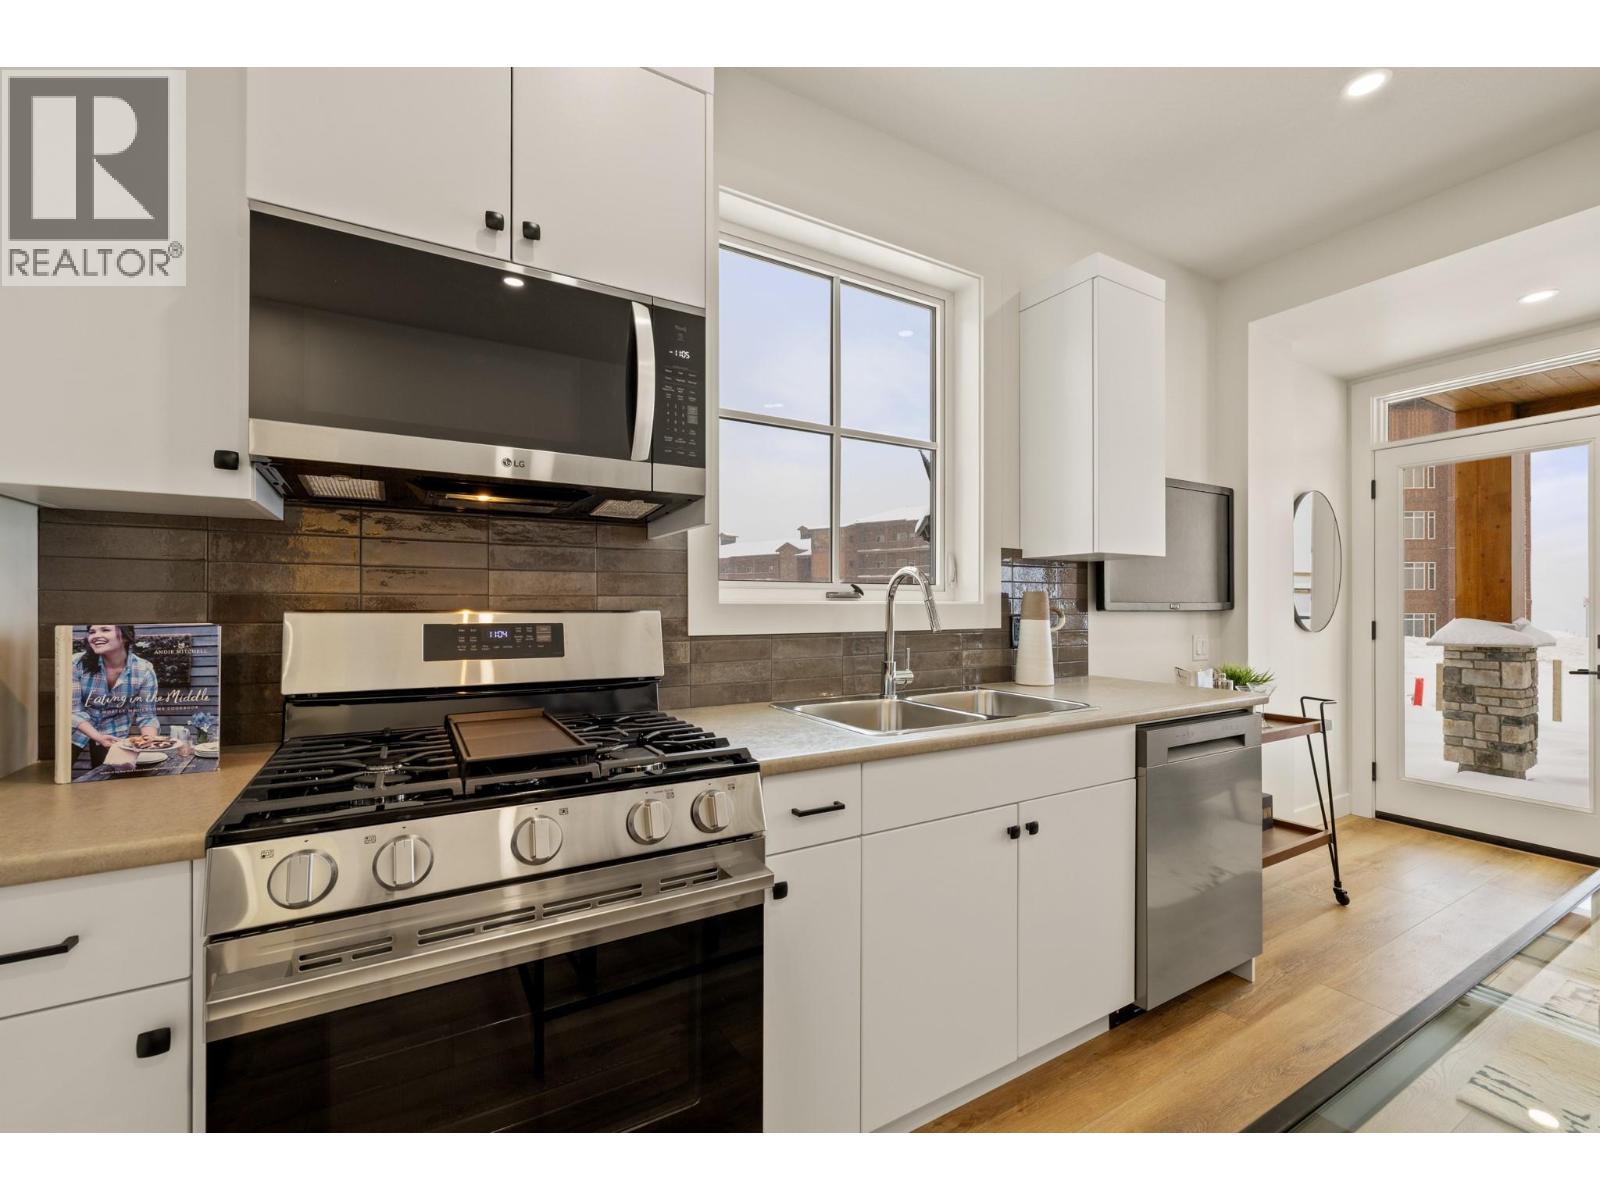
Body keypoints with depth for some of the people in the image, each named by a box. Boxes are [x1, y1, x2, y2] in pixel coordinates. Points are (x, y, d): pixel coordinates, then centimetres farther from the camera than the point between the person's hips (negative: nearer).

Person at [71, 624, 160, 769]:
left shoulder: (143, 670, -16)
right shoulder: (78, 663, -16)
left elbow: (146, 715, -11)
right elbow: (72, 709, -13)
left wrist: (151, 743, -30)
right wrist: (98, 737, -28)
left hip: (116, 735, 0)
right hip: (78, 730, 0)